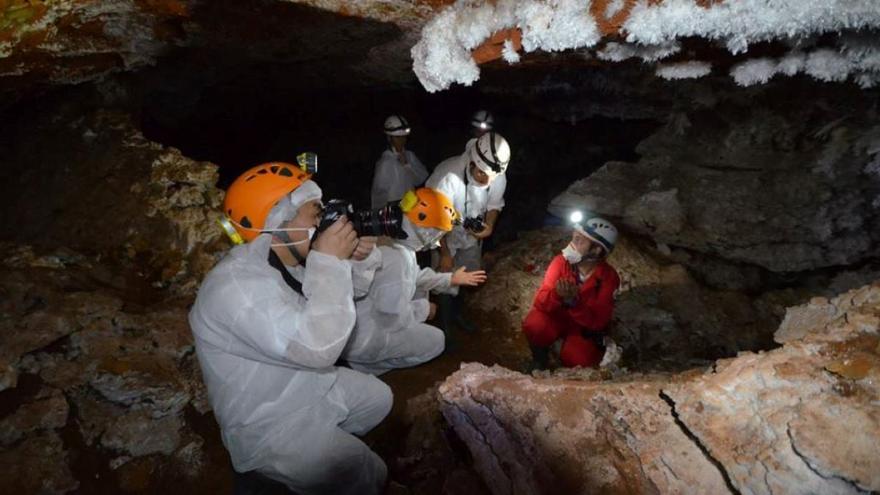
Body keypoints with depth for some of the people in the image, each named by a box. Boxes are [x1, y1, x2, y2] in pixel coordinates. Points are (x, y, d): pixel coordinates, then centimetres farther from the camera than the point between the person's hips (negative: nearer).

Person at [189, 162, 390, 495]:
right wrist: (329, 262, -32)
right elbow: (316, 346, -38)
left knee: (379, 398, 19)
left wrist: (349, 260, -9)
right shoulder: (236, 286, -32)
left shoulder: (284, 260, -2)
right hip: (271, 427, -9)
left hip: (311, 386, 9)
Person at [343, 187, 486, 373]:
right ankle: (364, 365, 3)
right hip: (358, 338, -9)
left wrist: (451, 279, 24)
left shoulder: (393, 238, -2)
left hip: (361, 316, 9)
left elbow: (414, 276, 17)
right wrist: (424, 309, -9)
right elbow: (393, 319, -27)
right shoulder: (397, 259, -32)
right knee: (436, 340, 1)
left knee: (420, 288, 15)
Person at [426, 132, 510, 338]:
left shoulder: (499, 178, -24)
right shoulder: (448, 176, -39)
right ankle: (445, 324, 27)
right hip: (444, 235, -5)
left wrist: (489, 227, -21)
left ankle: (457, 312, 47)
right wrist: (445, 254, -18)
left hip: (473, 233, 5)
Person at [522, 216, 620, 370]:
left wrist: (573, 302, -41)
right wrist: (557, 295, -46)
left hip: (585, 327, 0)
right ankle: (539, 360, 0)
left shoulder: (608, 277, -19)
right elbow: (539, 303, -23)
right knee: (533, 324, -30)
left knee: (575, 359, -28)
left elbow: (597, 322, -23)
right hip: (557, 317, 1)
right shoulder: (561, 261, -18)